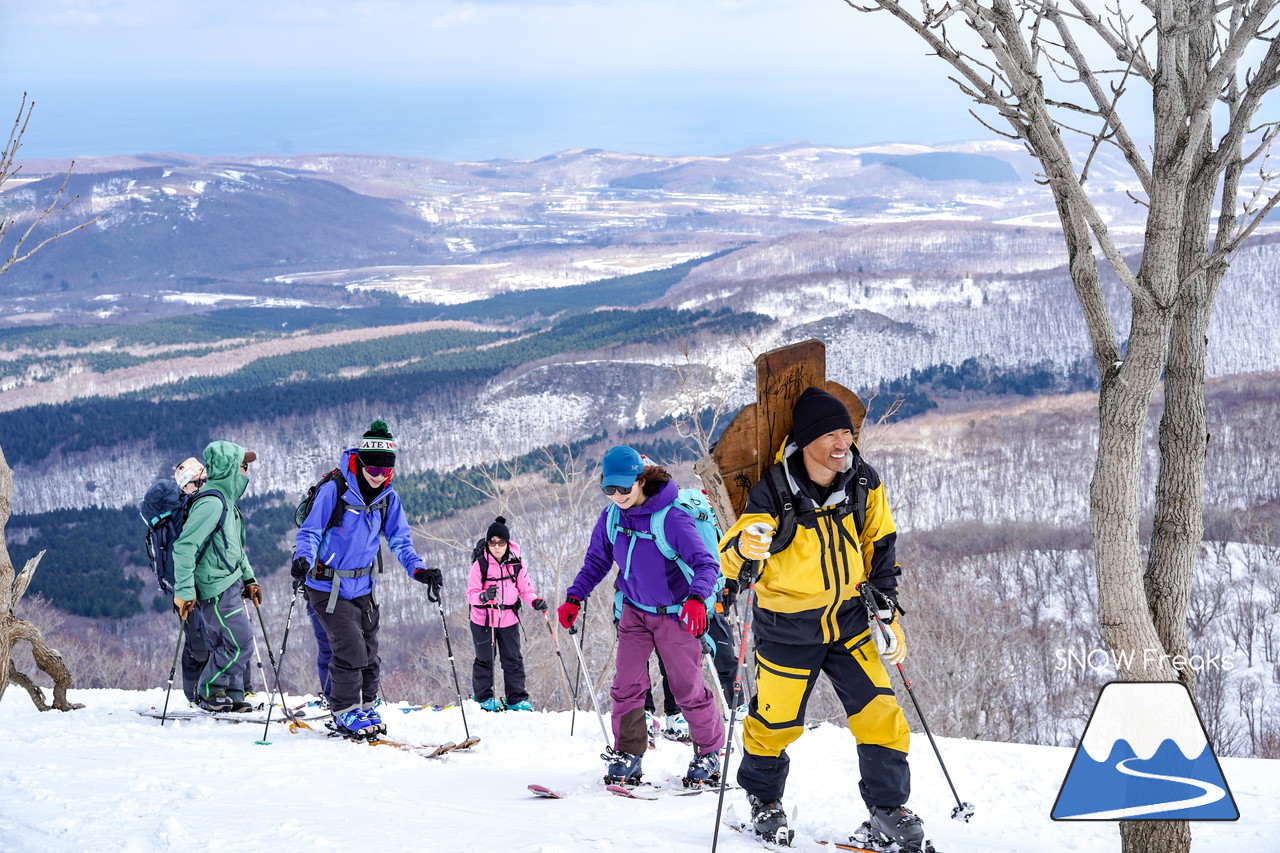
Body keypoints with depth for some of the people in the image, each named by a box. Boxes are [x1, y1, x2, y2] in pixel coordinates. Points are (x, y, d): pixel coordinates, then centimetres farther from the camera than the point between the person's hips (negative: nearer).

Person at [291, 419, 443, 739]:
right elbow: (309, 532, -13)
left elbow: (399, 540, 6)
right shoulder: (333, 491, -16)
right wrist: (303, 559, -32)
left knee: (369, 653, 9)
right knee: (350, 649, -12)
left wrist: (418, 570, -9)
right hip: (328, 588, -6)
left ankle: (366, 708, 27)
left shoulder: (388, 498, 1)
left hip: (362, 588, 6)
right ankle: (345, 713, 4)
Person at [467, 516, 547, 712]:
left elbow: (525, 589, 3)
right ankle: (484, 697, 24)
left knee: (513, 659, 6)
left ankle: (517, 699, 15)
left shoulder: (516, 563, -4)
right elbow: (471, 594, -12)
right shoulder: (480, 564, -11)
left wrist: (535, 601, -17)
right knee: (485, 659, 8)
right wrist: (484, 596, -34)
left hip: (509, 618, 2)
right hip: (483, 619, -2)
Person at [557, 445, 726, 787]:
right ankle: (627, 754, 9)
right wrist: (574, 598, -7)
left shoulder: (671, 518, -25)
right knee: (626, 685, -2)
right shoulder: (611, 517, -7)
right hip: (635, 611, 5)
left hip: (675, 614, -5)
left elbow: (706, 564, -27)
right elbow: (596, 562, 6)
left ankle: (709, 753, 21)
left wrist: (696, 598, -44)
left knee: (688, 690, 3)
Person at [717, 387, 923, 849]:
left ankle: (887, 807, 14)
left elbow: (879, 547, 7)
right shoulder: (773, 493, -21)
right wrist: (745, 545, -45)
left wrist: (887, 612, 2)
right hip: (787, 627, -3)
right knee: (776, 720, 9)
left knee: (880, 713, -2)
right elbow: (730, 560, -21)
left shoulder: (864, 483, -7)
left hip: (849, 620, 3)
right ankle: (763, 798, 36)